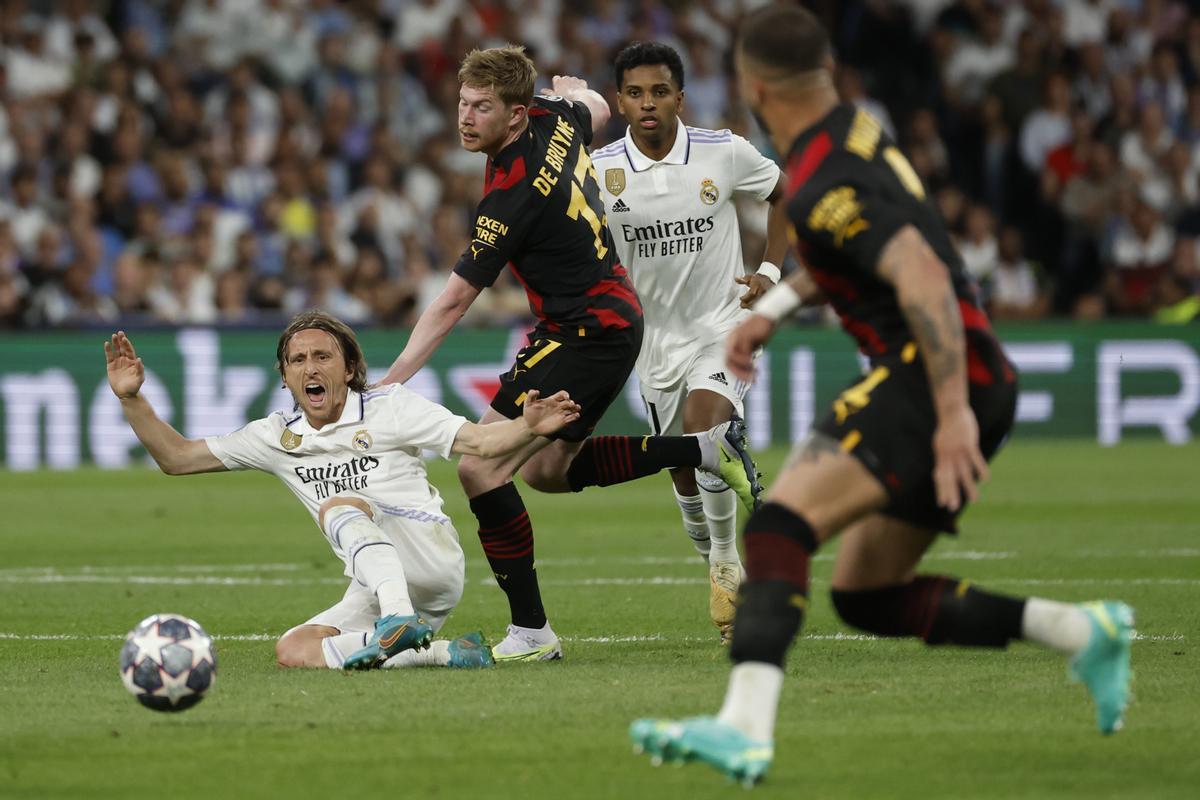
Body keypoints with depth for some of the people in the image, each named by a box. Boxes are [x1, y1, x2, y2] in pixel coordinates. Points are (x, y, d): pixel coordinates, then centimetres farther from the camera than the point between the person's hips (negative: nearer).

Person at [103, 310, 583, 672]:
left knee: (340, 506, -28)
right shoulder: (278, 437, 13)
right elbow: (177, 458, 16)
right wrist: (131, 399, 3)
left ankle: (401, 620, -51)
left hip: (431, 559, -6)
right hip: (372, 593, 6)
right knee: (292, 652, -19)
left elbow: (481, 442, -8)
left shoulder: (390, 409, 0)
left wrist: (529, 428, -28)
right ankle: (441, 653, -23)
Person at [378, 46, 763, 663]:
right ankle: (707, 450, 22)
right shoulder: (554, 119, -2)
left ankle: (530, 631, -12)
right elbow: (595, 107, 25)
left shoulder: (512, 195, -25)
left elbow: (453, 302, -23)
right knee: (547, 469, 23)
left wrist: (393, 380, -21)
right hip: (615, 317, 10)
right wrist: (571, 91, 48)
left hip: (586, 334, -10)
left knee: (481, 468, -14)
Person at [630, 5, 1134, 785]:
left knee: (779, 523, -24)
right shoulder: (856, 132, 14)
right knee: (866, 597, 15)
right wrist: (773, 309, 25)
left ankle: (746, 727, -42)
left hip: (935, 376, -10)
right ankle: (1082, 632, 19)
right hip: (973, 387, 10)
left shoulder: (821, 187, -16)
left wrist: (953, 414, -29)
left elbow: (923, 276, -27)